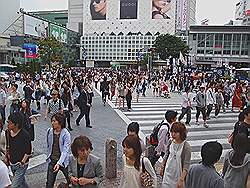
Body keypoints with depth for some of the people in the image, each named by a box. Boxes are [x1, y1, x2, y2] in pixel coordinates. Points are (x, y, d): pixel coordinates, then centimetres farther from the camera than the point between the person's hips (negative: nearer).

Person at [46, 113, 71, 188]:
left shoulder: (66, 134, -17)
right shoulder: (49, 131, -4)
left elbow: (65, 150, -22)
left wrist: (59, 163, -31)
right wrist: (48, 157, 16)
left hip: (63, 161, -3)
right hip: (52, 161, 3)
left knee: (71, 181, 13)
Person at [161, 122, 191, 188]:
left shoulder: (186, 146, -18)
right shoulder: (170, 142, -3)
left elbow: (186, 165, -18)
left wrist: (181, 179, -21)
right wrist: (162, 167, 19)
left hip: (178, 176, -4)